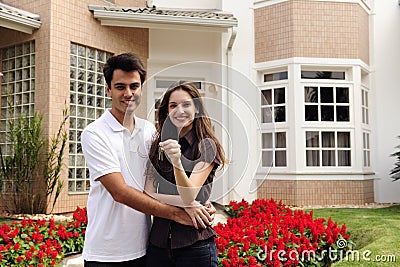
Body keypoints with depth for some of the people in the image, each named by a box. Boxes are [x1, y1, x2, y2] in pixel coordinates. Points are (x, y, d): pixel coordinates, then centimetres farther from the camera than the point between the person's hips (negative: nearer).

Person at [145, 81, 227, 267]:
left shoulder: (206, 146, -7)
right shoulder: (157, 147, 5)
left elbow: (189, 195, -18)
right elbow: (148, 195, -2)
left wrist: (177, 162, -36)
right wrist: (186, 203, -16)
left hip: (194, 243, -4)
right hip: (158, 243, 4)